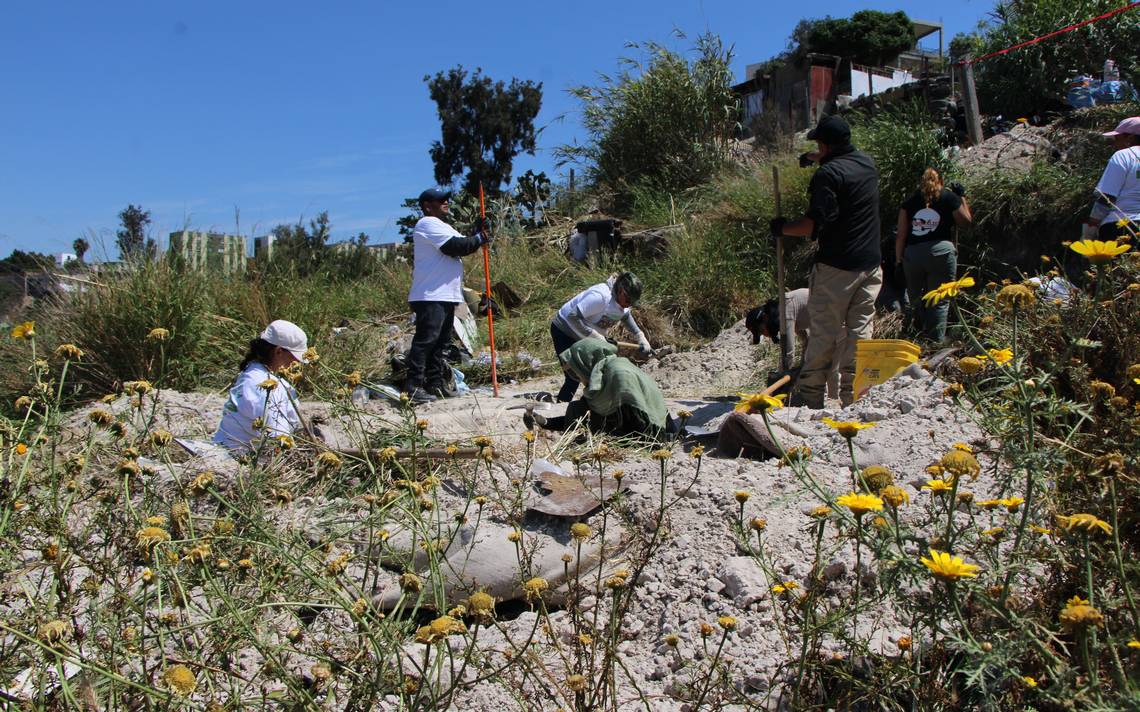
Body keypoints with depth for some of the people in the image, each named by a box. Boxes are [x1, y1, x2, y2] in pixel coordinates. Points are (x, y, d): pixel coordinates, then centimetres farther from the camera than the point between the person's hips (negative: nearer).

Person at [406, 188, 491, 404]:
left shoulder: (440, 226, 25)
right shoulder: (428, 224, -8)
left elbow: (462, 246, 19)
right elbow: (455, 247, -18)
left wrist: (477, 234, 4)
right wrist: (478, 239, -5)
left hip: (445, 296, 11)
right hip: (430, 296, -11)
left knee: (440, 341, 12)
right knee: (425, 340, -13)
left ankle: (435, 383, 17)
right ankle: (413, 386, -14)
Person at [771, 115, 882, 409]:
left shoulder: (828, 173, -13)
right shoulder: (868, 164, 11)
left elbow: (815, 223, -22)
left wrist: (782, 228, -7)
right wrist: (817, 158, 49)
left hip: (836, 266, -7)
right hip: (870, 264, 7)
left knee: (825, 331, 0)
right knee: (859, 330, 8)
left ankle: (809, 396, 6)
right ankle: (853, 397, 11)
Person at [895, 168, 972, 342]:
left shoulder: (910, 201, 12)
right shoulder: (949, 197, 7)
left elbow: (901, 234, 6)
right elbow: (967, 222, 17)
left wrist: (899, 261, 8)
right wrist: (962, 197, 25)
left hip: (912, 254, 2)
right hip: (941, 251, -2)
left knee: (915, 300, 17)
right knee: (939, 301, 3)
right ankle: (935, 342, 0)